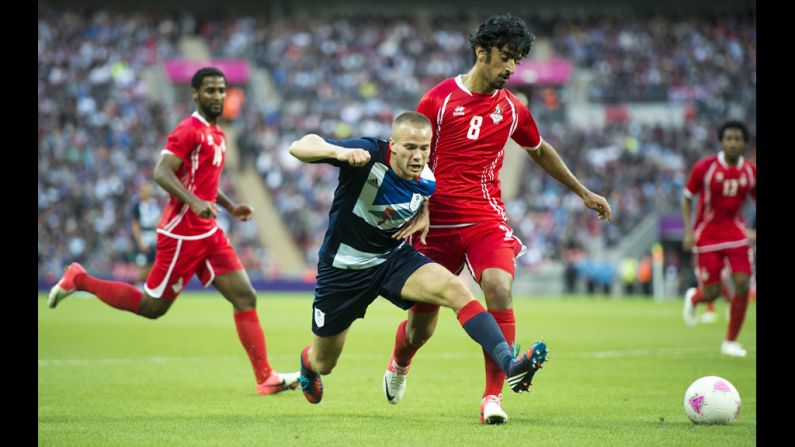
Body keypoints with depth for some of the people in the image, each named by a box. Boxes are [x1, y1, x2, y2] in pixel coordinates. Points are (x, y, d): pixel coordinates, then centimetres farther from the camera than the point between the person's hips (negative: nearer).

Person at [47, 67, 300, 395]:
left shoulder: (217, 135, 16)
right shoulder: (189, 131, -13)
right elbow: (161, 173, -23)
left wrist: (230, 206, 17)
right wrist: (194, 201, -34)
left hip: (208, 233, 8)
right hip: (182, 234, -8)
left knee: (245, 297, -3)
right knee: (153, 307, 1)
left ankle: (266, 378, -5)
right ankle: (80, 281, 18)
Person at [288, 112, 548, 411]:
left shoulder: (427, 182, -11)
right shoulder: (368, 154, -26)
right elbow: (299, 147, -33)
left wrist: (421, 217, -4)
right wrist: (339, 151, -50)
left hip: (394, 258, 3)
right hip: (343, 268, -3)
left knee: (454, 288, -27)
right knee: (323, 364, 12)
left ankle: (509, 365, -37)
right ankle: (307, 364, 53)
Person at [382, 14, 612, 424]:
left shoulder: (512, 109, 7)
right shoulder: (438, 98, -2)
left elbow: (540, 151, 25)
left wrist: (583, 193, 28)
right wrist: (420, 211, -11)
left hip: (486, 221, 1)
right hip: (437, 223, -1)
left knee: (499, 290, -28)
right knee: (420, 326, 5)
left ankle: (493, 397, -20)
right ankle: (399, 363, 43)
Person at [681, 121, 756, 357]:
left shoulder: (751, 171, -2)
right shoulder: (705, 167, -10)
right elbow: (687, 198, -2)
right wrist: (688, 231, -12)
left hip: (735, 233, 3)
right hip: (707, 234, -3)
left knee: (742, 285, -11)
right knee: (712, 293, -4)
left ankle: (731, 341, 6)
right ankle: (693, 298, 37)